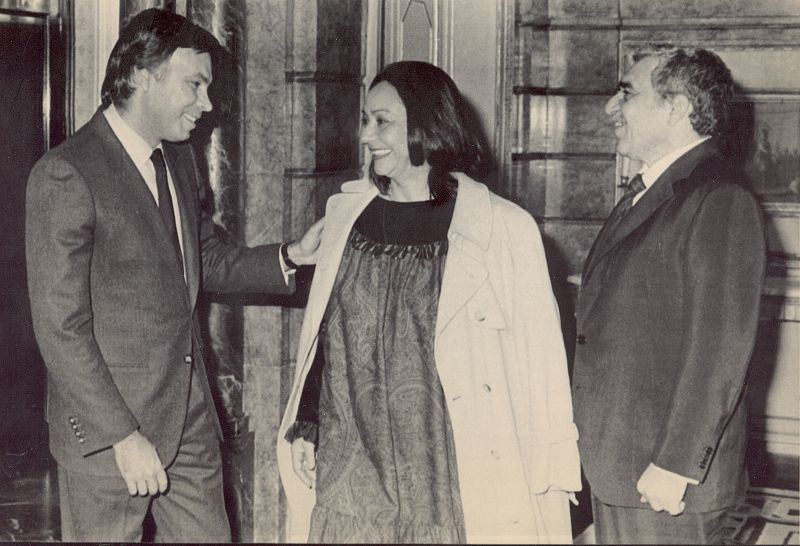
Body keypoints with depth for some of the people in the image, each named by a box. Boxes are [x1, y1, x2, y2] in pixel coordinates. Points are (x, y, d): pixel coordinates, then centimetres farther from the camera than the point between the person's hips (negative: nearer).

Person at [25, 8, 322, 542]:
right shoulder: (65, 175, -16)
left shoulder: (179, 158, 9)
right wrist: (124, 436, -19)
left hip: (190, 417, 7)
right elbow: (60, 327, -17)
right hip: (107, 430, -7)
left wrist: (292, 256, 2)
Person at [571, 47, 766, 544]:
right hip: (615, 466, 9)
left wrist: (676, 466, -21)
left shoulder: (720, 200, -15)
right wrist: (596, 451, 15)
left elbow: (721, 348, -20)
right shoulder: (644, 195, 15)